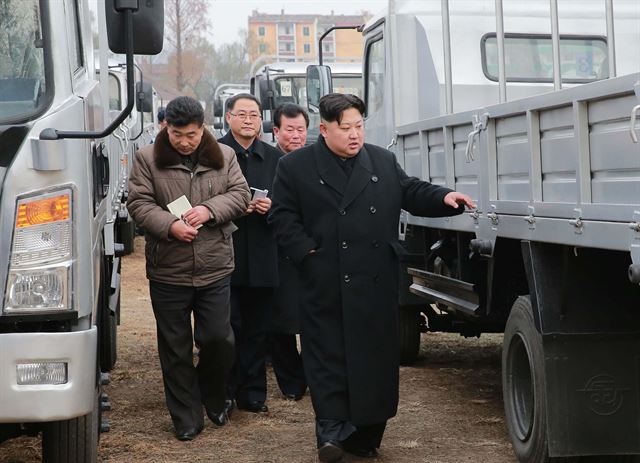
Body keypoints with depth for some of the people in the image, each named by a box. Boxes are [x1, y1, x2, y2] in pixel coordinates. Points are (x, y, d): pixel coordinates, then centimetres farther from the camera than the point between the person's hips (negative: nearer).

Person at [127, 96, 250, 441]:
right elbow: (139, 204, -5)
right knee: (175, 348, 6)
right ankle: (186, 417, 19)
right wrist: (170, 225, -20)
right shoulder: (148, 159, 0)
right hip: (168, 271, -1)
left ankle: (213, 396, 31)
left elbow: (239, 195, 2)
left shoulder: (224, 156, 7)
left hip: (215, 270, 1)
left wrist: (209, 209, -16)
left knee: (219, 338, 2)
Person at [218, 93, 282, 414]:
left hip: (262, 258, 4)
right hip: (225, 255, -3)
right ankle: (223, 393, 8)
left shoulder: (274, 158, 13)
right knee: (227, 328, -1)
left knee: (257, 330, 8)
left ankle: (253, 393, 16)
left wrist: (271, 206, -6)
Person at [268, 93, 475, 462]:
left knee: (375, 356, 6)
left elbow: (411, 193, 14)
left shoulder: (384, 161, 13)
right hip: (326, 286, -3)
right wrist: (308, 251, -9)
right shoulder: (296, 167, 3)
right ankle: (332, 432, 3)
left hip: (376, 284, 3)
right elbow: (283, 217, 1)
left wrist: (444, 198, -3)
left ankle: (366, 433, 17)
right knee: (329, 357, -1)